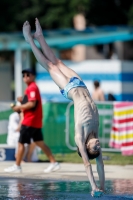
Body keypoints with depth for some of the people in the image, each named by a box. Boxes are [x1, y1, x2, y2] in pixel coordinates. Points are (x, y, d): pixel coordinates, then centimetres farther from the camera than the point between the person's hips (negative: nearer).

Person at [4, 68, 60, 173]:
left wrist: (19, 107, -13)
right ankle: (54, 163, 7)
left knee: (21, 143, -3)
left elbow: (32, 104, -23)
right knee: (40, 142, 10)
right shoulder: (32, 88, 18)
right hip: (36, 122, 10)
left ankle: (17, 166, 1)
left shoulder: (32, 88, -13)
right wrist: (21, 108, 9)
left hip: (29, 121, -10)